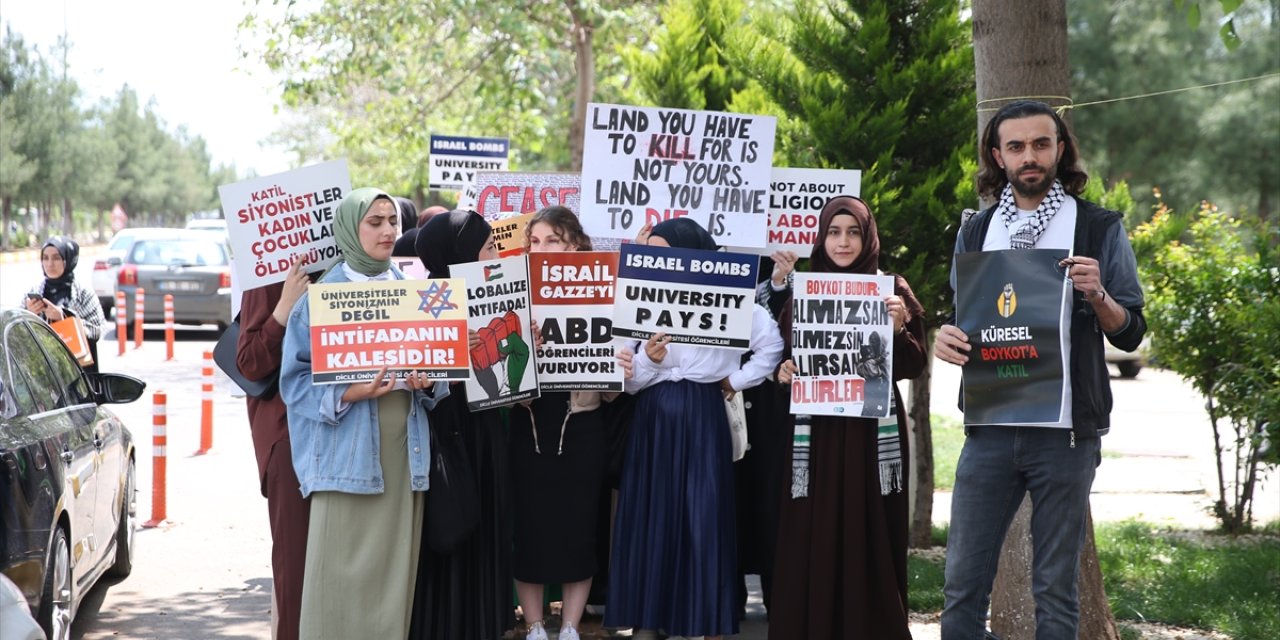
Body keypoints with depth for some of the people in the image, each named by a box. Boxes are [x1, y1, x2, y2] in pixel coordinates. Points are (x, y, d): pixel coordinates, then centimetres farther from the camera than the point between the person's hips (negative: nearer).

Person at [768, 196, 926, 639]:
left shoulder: (892, 290, 3)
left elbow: (914, 366, 1)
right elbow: (786, 356, 12)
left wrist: (899, 328, -16)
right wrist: (783, 371, -9)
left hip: (873, 432, -2)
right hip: (814, 432, 2)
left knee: (866, 539, -1)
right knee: (811, 539, 1)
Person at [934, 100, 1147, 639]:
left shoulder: (1099, 229, 4)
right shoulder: (976, 232, 14)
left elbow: (1129, 334, 3)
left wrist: (1097, 295, -17)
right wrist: (947, 337, -3)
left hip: (1064, 433, -2)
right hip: (988, 428, 3)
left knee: (1055, 589, 3)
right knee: (963, 585, -1)